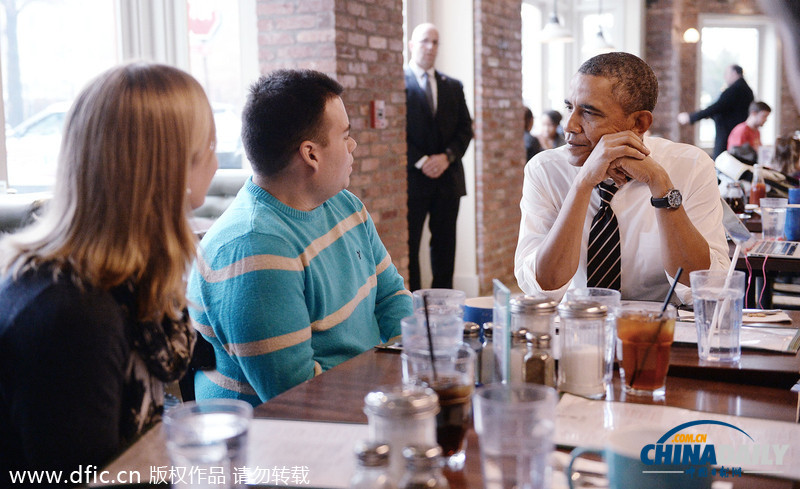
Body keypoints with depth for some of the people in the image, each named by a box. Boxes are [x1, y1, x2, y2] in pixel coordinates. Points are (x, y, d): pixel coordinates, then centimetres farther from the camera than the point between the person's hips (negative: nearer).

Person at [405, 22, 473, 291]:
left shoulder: (453, 86, 14)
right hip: (412, 178, -5)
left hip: (448, 176, 5)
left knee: (445, 246, 8)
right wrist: (420, 161, -15)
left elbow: (465, 128, 11)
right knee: (408, 246, -2)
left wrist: (447, 156, -6)